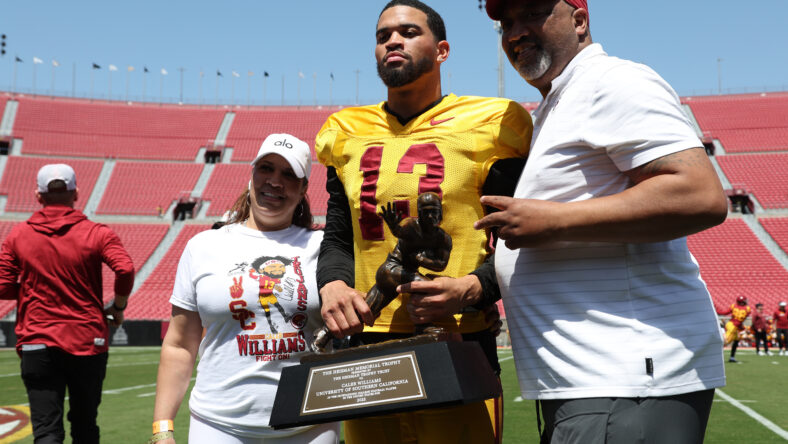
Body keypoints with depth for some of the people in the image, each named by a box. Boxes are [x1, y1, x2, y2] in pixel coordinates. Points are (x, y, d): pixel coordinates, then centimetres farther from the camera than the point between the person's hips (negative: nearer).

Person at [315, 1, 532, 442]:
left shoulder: (487, 126, 0)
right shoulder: (349, 136, 12)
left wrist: (471, 288, -18)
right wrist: (332, 285, -3)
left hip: (458, 346, -3)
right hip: (368, 346, 4)